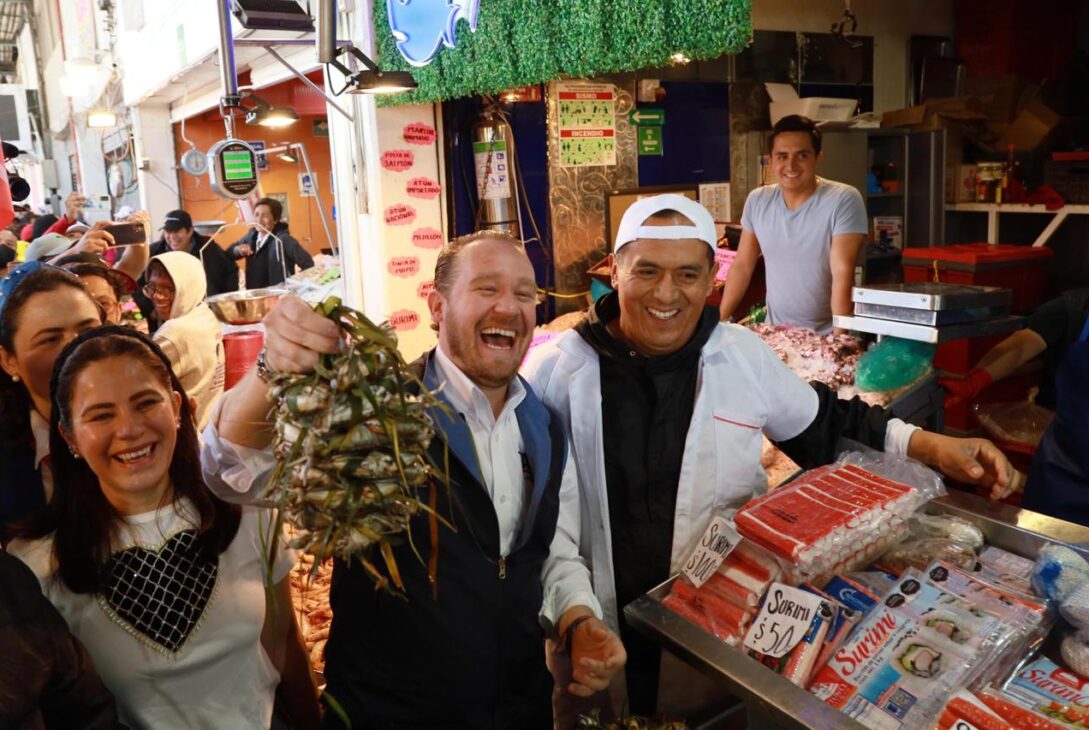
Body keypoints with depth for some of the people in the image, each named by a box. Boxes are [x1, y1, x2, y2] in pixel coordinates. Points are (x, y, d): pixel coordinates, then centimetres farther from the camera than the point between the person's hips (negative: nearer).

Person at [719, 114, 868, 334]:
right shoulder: (757, 201, 2)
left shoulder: (844, 200, -11)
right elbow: (742, 266, 8)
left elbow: (843, 274, -16)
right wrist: (720, 321, 4)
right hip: (775, 332, 3)